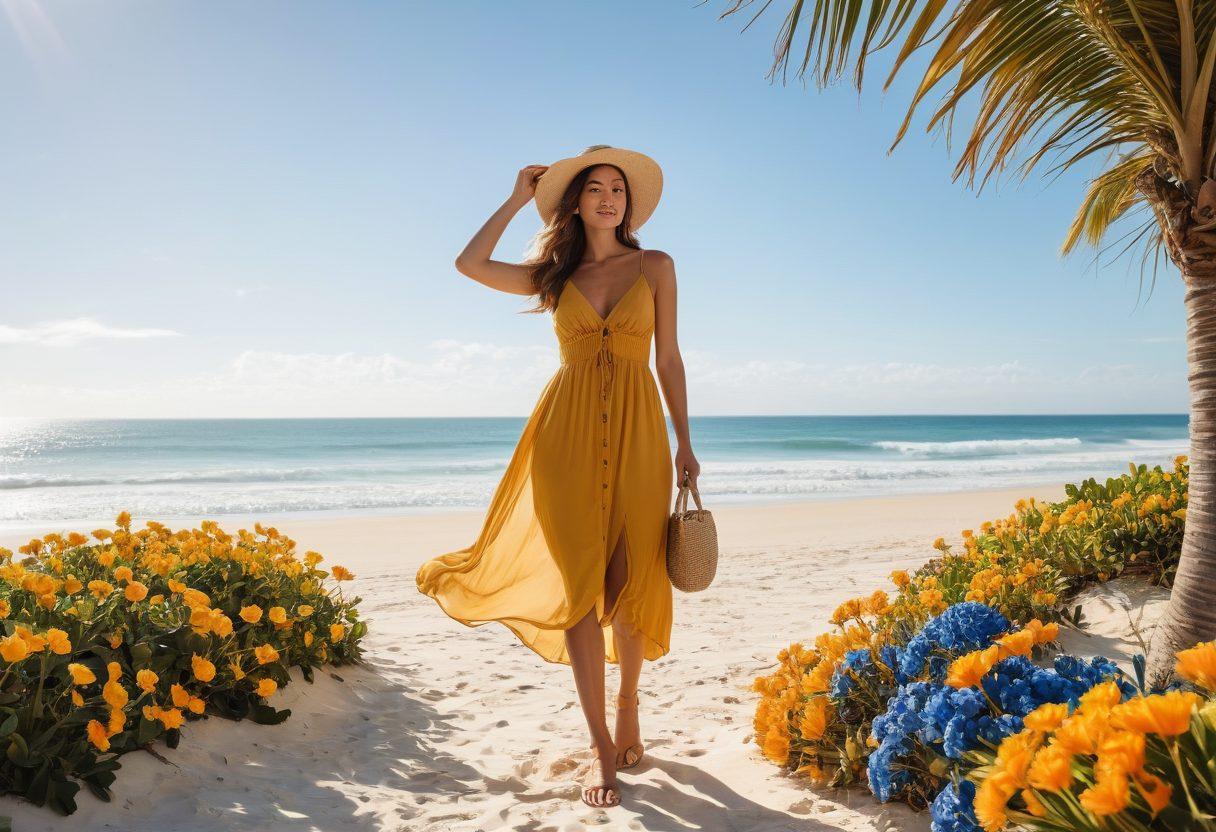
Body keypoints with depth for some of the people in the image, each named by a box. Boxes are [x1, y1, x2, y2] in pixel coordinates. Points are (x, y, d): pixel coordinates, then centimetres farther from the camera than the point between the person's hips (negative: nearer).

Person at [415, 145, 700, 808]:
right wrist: (518, 198, 10)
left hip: (637, 431, 0)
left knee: (631, 581, 2)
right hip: (568, 431, 1)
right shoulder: (555, 274, 12)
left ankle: (628, 711, 29)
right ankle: (602, 747, 8)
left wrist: (684, 444, 3)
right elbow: (470, 264, 2)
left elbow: (668, 360, 7)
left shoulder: (656, 267, 9)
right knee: (580, 584, -2)